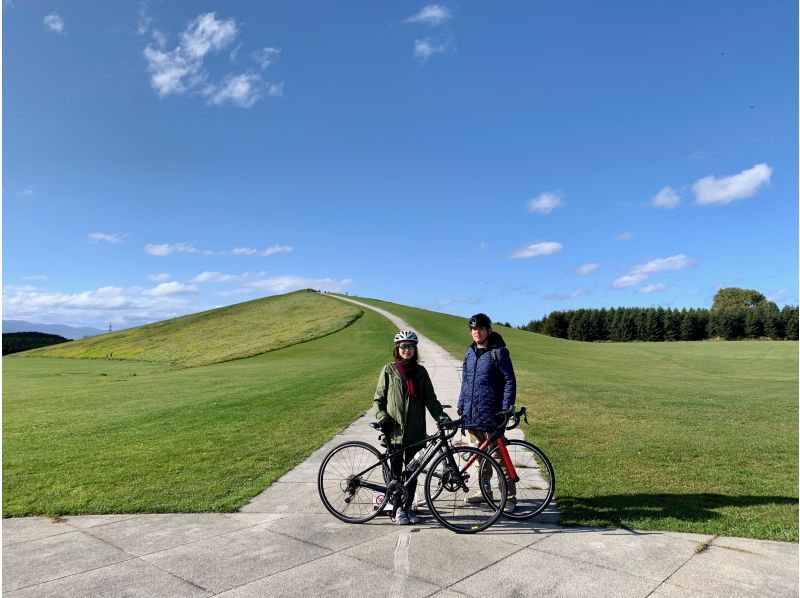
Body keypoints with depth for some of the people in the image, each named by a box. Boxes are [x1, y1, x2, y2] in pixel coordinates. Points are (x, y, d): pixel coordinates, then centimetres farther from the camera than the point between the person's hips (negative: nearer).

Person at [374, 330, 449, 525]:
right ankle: (397, 509, 17)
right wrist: (382, 416, -11)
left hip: (415, 431, 2)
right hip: (394, 430, -2)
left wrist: (441, 416, -6)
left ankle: (408, 507, 23)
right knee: (396, 472, 4)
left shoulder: (420, 372, 7)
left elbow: (430, 399, 8)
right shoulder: (389, 370, 1)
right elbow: (378, 399, 4)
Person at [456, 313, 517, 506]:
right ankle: (485, 491, 28)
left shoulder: (498, 352, -7)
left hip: (491, 414, -6)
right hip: (471, 414, 6)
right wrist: (461, 405, 15)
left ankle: (510, 496, 8)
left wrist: (506, 408, -13)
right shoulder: (469, 352, 13)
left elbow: (509, 381, -8)